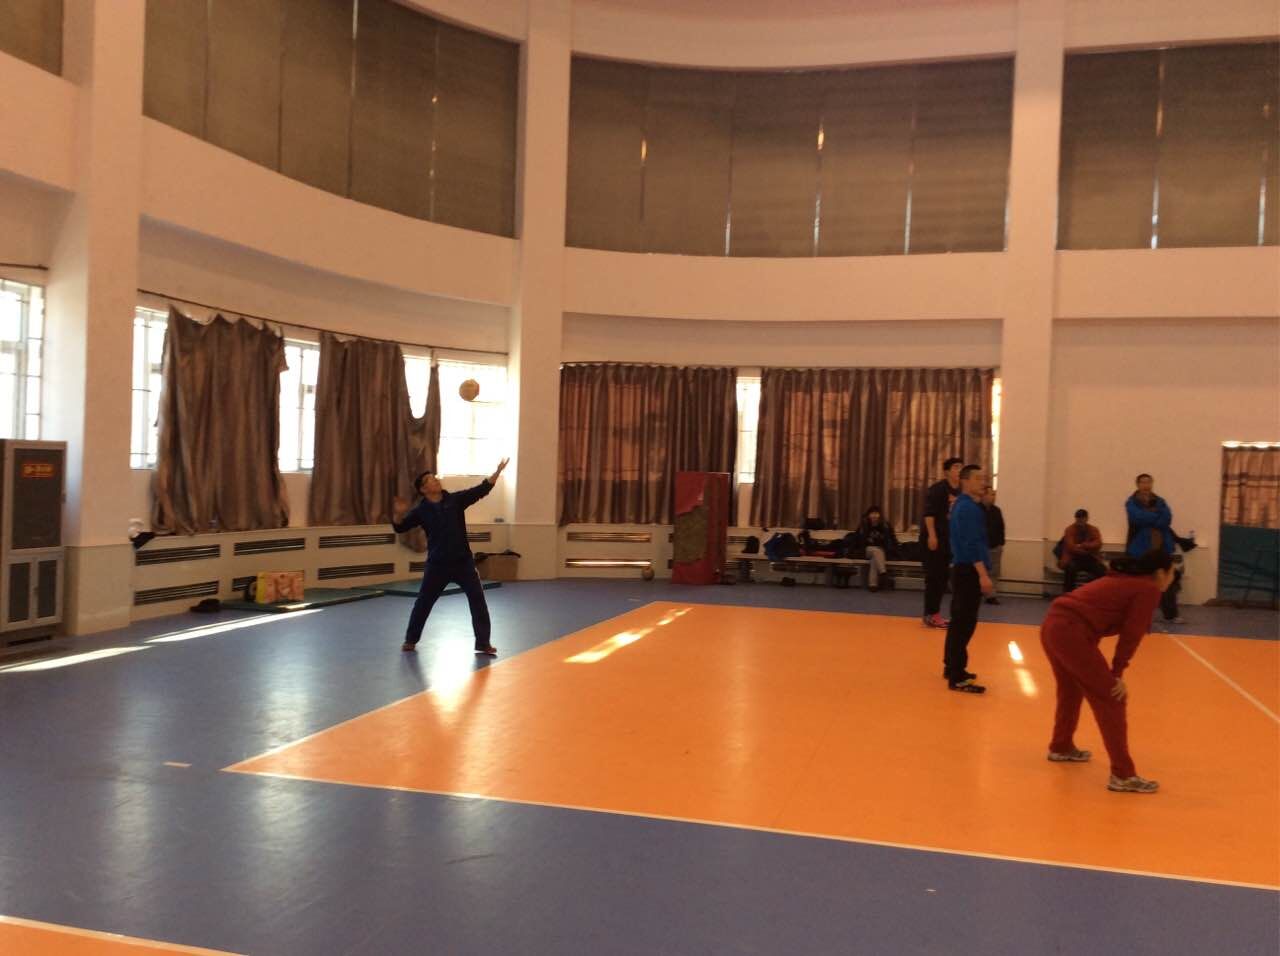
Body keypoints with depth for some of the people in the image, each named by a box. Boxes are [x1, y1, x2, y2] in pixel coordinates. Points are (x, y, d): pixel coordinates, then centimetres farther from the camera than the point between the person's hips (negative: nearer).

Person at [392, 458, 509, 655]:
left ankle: (483, 643, 6)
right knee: (423, 602, 8)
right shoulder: (421, 510, -3)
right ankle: (410, 640, 28)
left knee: (478, 599, -2)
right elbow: (399, 528, -4)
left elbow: (481, 490, -5)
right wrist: (399, 514, -25)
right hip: (437, 563, -1)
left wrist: (497, 471, -14)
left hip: (463, 561, 1)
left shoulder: (456, 499, 0)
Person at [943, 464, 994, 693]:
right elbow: (971, 544, -23)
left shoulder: (962, 505, 17)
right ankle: (957, 677, -7)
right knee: (965, 624, -9)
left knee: (959, 622, 17)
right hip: (969, 571, -11)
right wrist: (983, 574, -26)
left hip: (963, 569, 11)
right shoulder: (969, 507, -16)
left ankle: (952, 667, 27)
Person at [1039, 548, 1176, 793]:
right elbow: (1131, 634, -6)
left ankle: (1061, 747, 50)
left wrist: (1114, 673, 22)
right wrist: (1118, 674, 2)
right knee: (1111, 701, 0)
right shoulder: (1149, 590, -2)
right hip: (1072, 633, -10)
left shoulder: (1125, 580, 24)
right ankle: (1123, 775, 3)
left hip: (1053, 625, 10)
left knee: (1071, 690, 30)